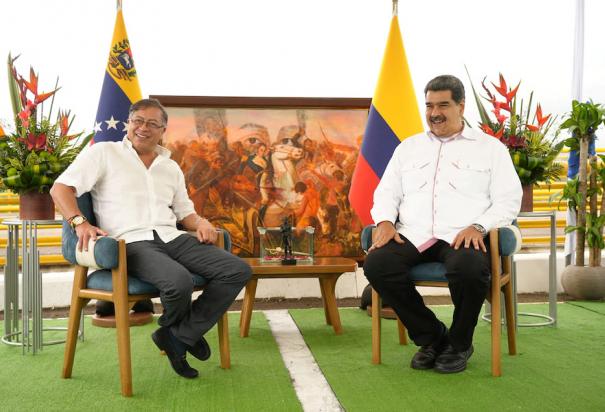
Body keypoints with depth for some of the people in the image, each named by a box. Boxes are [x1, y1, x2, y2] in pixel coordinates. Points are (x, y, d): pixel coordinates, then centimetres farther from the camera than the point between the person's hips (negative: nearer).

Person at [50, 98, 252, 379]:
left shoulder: (171, 167, 24)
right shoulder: (104, 153, 8)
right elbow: (61, 188, 0)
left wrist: (201, 223, 2)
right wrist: (80, 223, -18)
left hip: (172, 238, 6)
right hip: (131, 242, -6)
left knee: (238, 271, -13)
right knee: (180, 281, -35)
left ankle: (178, 336, -6)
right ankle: (180, 329, 3)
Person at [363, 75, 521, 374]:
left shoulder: (490, 147, 14)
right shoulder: (409, 147, 25)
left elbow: (508, 200, 6)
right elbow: (386, 192, 20)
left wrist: (478, 226, -13)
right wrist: (385, 221, -2)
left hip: (463, 237, -3)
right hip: (413, 236, 3)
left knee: (469, 269, -38)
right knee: (376, 264, -27)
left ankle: (459, 343, -6)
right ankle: (431, 336, -5)